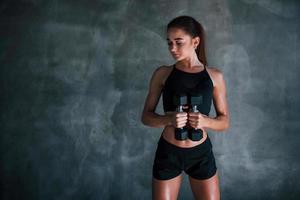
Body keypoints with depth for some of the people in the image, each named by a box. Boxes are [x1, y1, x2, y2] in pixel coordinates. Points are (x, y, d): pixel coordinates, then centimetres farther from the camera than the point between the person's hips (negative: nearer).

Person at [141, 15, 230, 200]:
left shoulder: (215, 76, -3)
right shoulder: (162, 73, -5)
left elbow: (225, 122, 0)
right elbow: (146, 116, -3)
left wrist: (205, 121, -21)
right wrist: (168, 119, -23)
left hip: (202, 153, 1)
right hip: (168, 153, 0)